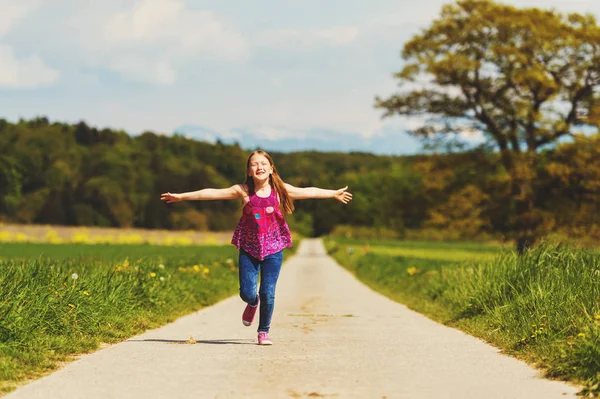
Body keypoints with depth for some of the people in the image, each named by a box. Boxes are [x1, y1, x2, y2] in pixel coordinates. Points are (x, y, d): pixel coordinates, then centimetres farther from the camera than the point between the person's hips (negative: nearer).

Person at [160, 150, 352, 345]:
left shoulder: (279, 190, -1)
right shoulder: (244, 191, -3)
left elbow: (308, 192, 6)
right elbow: (212, 193, -2)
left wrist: (333, 194, 9)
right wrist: (181, 196, -2)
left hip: (273, 249, 0)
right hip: (249, 249, 0)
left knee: (268, 293, -4)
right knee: (246, 292, -2)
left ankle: (264, 331, 16)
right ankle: (253, 303, 37)